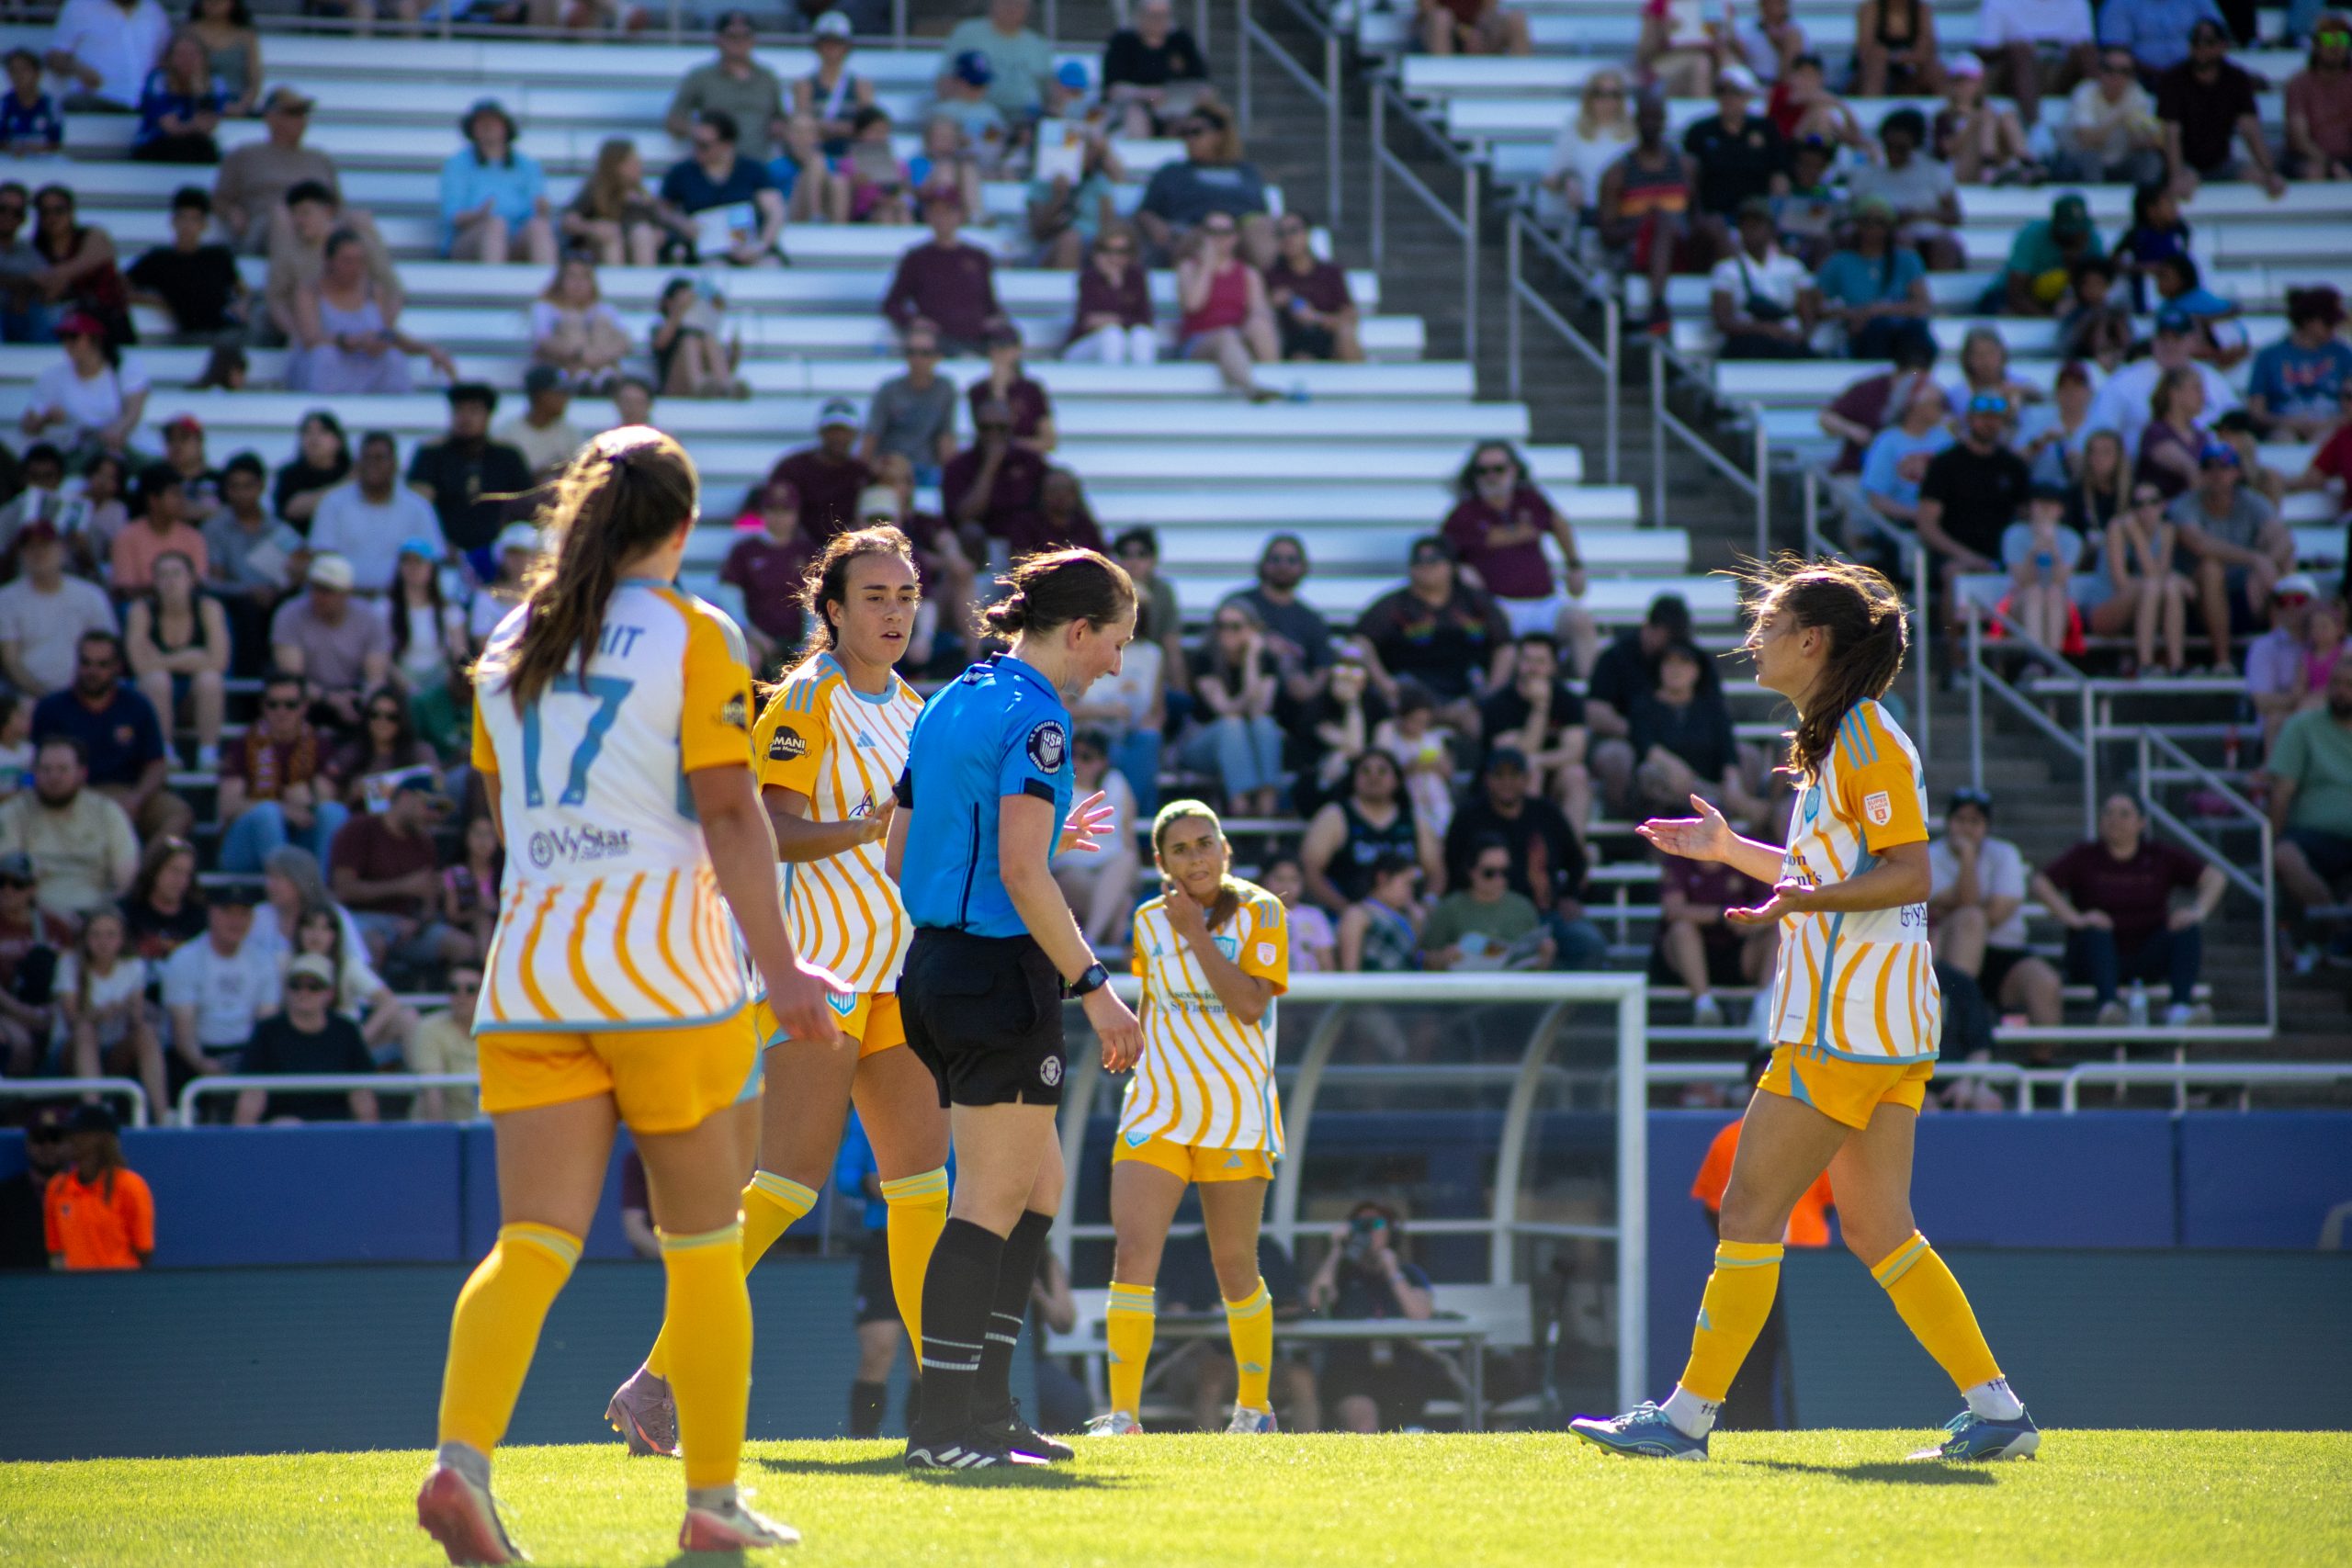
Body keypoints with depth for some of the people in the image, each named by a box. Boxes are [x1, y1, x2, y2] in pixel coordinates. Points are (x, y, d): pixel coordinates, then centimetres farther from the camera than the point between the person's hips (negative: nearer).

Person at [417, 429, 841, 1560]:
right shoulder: (693, 636, -4)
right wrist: (781, 968, -9)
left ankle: (460, 1457, -24)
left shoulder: (513, 644, 11)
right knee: (702, 1248, 9)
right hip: (665, 970, -4)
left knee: (532, 1243, -2)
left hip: (530, 967, 4)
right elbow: (730, 816, -10)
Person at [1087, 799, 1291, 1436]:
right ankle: (1122, 1413, -15)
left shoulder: (1259, 913, -4)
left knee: (1234, 1266, 6)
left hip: (1235, 1114, -2)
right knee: (1133, 1254, -14)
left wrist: (1195, 934, -16)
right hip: (1157, 1108, 2)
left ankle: (1255, 1406, 24)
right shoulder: (1149, 921, 8)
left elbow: (1250, 1005, -16)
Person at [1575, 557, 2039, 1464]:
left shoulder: (1868, 740, -12)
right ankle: (1996, 1409, 6)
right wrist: (1732, 851, 31)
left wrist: (1812, 897, -33)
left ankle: (1689, 1414, -5)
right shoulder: (1833, 741, 19)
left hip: (1846, 1026, -10)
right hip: (1882, 1023, 10)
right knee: (1876, 1228, 8)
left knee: (1751, 1209, -7)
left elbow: (1909, 874, -18)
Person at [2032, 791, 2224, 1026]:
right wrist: (2074, 918, -27)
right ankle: (2108, 1004, -55)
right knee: (2095, 931, -33)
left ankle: (2180, 1006, -38)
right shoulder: (2083, 858, 3)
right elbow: (2041, 884, -11)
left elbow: (2215, 878, 4)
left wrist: (2198, 911, -17)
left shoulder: (2162, 857, 9)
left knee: (2188, 930, -21)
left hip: (2147, 962, 2)